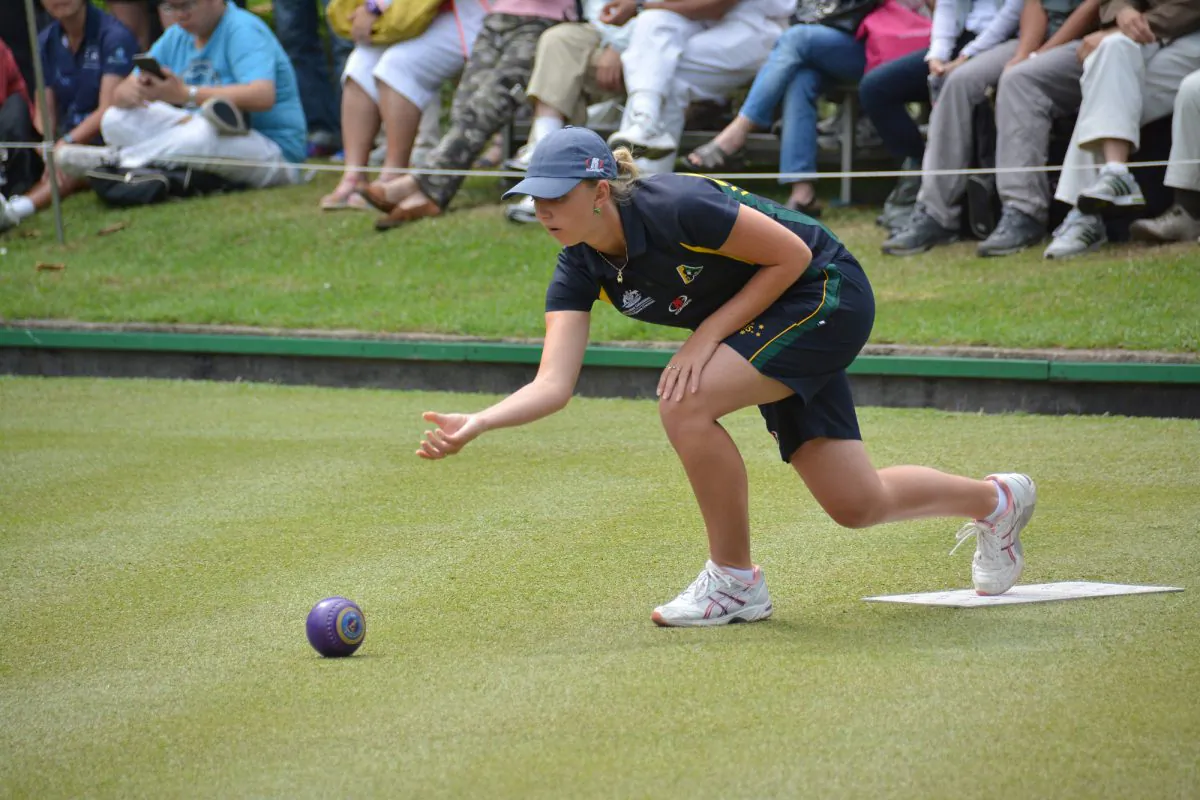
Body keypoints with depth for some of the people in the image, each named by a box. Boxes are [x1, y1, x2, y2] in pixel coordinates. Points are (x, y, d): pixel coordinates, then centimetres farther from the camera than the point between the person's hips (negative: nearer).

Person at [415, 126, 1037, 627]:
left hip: (827, 293, -8)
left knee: (684, 402, -26)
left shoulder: (676, 209, -31)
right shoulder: (579, 270, -10)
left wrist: (708, 334, -23)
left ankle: (735, 582, -9)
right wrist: (477, 423, -33)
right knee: (856, 503, 11)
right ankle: (996, 500, 41)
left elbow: (792, 254, -21)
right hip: (772, 328, 8)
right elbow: (553, 384, -17)